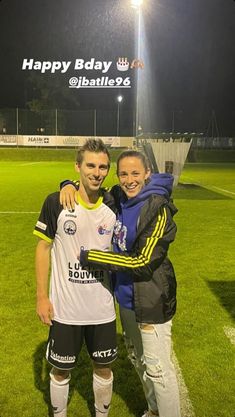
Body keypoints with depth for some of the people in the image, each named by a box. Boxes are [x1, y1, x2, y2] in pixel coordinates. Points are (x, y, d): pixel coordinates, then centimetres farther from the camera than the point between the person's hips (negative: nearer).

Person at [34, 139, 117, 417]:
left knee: (103, 368, 17)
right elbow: (43, 248, -4)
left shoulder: (113, 206, -4)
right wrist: (41, 296, -5)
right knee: (60, 371, 16)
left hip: (103, 308, 2)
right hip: (64, 308, -2)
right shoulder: (56, 203, -12)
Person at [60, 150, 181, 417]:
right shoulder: (118, 199, -1)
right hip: (126, 296, 8)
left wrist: (88, 256, -21)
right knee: (138, 359, 23)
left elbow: (143, 261, -23)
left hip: (151, 300, -7)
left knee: (157, 368, 3)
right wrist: (70, 185, -8)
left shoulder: (158, 208, -20)